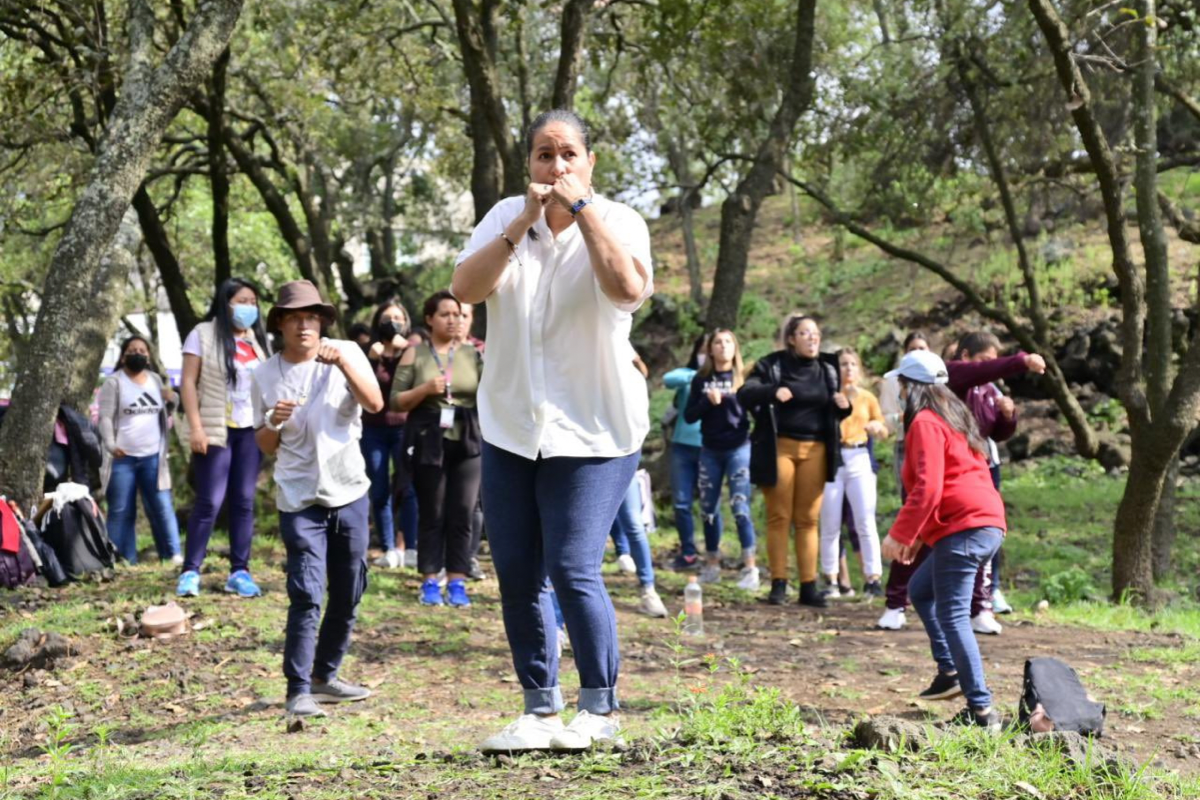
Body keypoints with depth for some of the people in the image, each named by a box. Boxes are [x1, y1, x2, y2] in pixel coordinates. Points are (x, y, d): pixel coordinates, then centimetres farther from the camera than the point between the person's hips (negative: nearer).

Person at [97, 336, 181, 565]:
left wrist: (171, 402, 1)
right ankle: (124, 560, 4)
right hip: (122, 458, -3)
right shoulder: (113, 383, -1)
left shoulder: (156, 380, 14)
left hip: (152, 457, 3)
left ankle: (173, 554, 2)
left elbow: (164, 414, 23)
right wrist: (110, 445, -23)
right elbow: (105, 417, -8)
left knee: (162, 506, -1)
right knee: (121, 511, 0)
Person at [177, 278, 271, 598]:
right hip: (216, 431, -5)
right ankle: (190, 571, 0)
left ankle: (239, 572, 8)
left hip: (251, 430, 5)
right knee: (209, 502, -7)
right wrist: (195, 427, -13)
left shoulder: (257, 339, 14)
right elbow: (188, 383, -5)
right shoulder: (203, 335, -2)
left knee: (244, 502, 5)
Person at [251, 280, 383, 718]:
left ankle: (324, 675, 27)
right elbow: (264, 445, 8)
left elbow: (375, 403, -15)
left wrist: (343, 363, -27)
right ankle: (298, 690, -9)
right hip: (300, 500, -2)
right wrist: (273, 423, -14)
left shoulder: (346, 354, 0)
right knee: (306, 595, -12)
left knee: (348, 593, 10)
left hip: (350, 492, 2)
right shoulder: (265, 374, 2)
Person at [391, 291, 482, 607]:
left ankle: (457, 582, 4)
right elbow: (396, 401, 1)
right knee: (431, 513, 2)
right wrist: (426, 389, -14)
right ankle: (430, 582, 7)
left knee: (462, 513, 0)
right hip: (429, 442, -1)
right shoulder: (415, 354, 3)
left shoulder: (472, 354, 7)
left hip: (467, 442, 1)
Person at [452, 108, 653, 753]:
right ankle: (540, 707, 20)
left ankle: (600, 707, 6)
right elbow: (465, 288, -11)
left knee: (572, 571, -11)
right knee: (517, 575, 8)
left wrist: (580, 207, -23)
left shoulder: (617, 221, -6)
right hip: (511, 426, 5)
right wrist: (524, 221, -19)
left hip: (593, 430, -4)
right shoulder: (506, 218, 4)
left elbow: (628, 289, -27)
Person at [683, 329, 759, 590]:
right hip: (709, 451, 3)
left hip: (739, 449, -3)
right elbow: (689, 415, 3)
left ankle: (750, 569, -10)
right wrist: (708, 401, -14)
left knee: (740, 508, -11)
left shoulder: (744, 377, 0)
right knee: (708, 509, 8)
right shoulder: (701, 379, 6)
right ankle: (712, 566, 19)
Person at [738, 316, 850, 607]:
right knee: (779, 517, -1)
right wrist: (772, 392, -30)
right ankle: (779, 584, 3)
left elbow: (834, 415, 20)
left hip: (815, 449, 3)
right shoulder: (771, 366, -1)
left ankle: (809, 586, 5)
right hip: (779, 447, -3)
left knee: (808, 519, 4)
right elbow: (744, 394, -12)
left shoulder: (827, 370, 13)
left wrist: (843, 407, -3)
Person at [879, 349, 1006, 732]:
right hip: (987, 524, 10)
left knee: (952, 615, -10)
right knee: (920, 589, 23)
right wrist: (917, 535, 28)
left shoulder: (925, 423, -7)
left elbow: (928, 488, -18)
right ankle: (950, 672, 18)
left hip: (962, 528, -10)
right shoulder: (953, 417, 22)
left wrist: (900, 534, -14)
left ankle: (982, 709, -15)